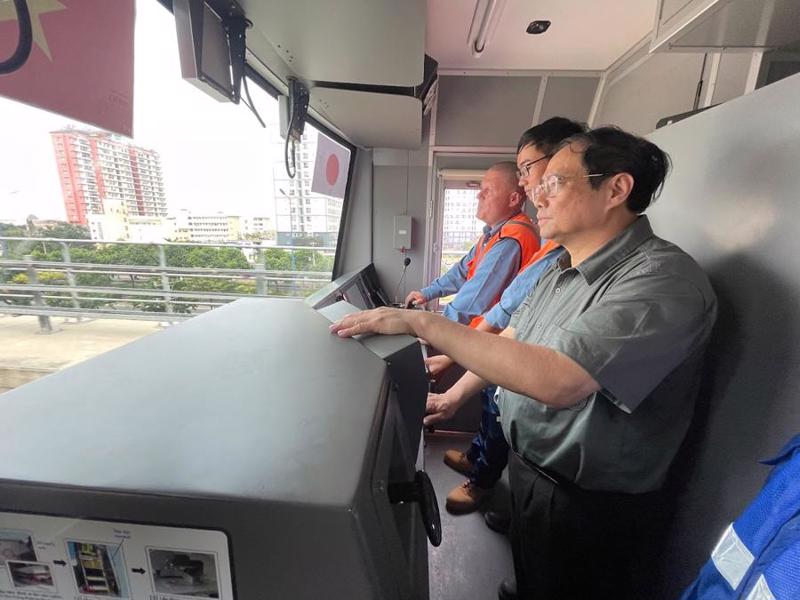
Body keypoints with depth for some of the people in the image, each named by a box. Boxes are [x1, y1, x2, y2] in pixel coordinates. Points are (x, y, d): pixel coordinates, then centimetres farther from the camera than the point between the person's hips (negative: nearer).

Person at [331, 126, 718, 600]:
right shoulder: (564, 270, 1)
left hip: (588, 502, -6)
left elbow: (558, 380, -40)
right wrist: (455, 395, 9)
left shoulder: (663, 279, -27)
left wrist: (420, 322, -37)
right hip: (528, 466, 7)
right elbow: (512, 339, 9)